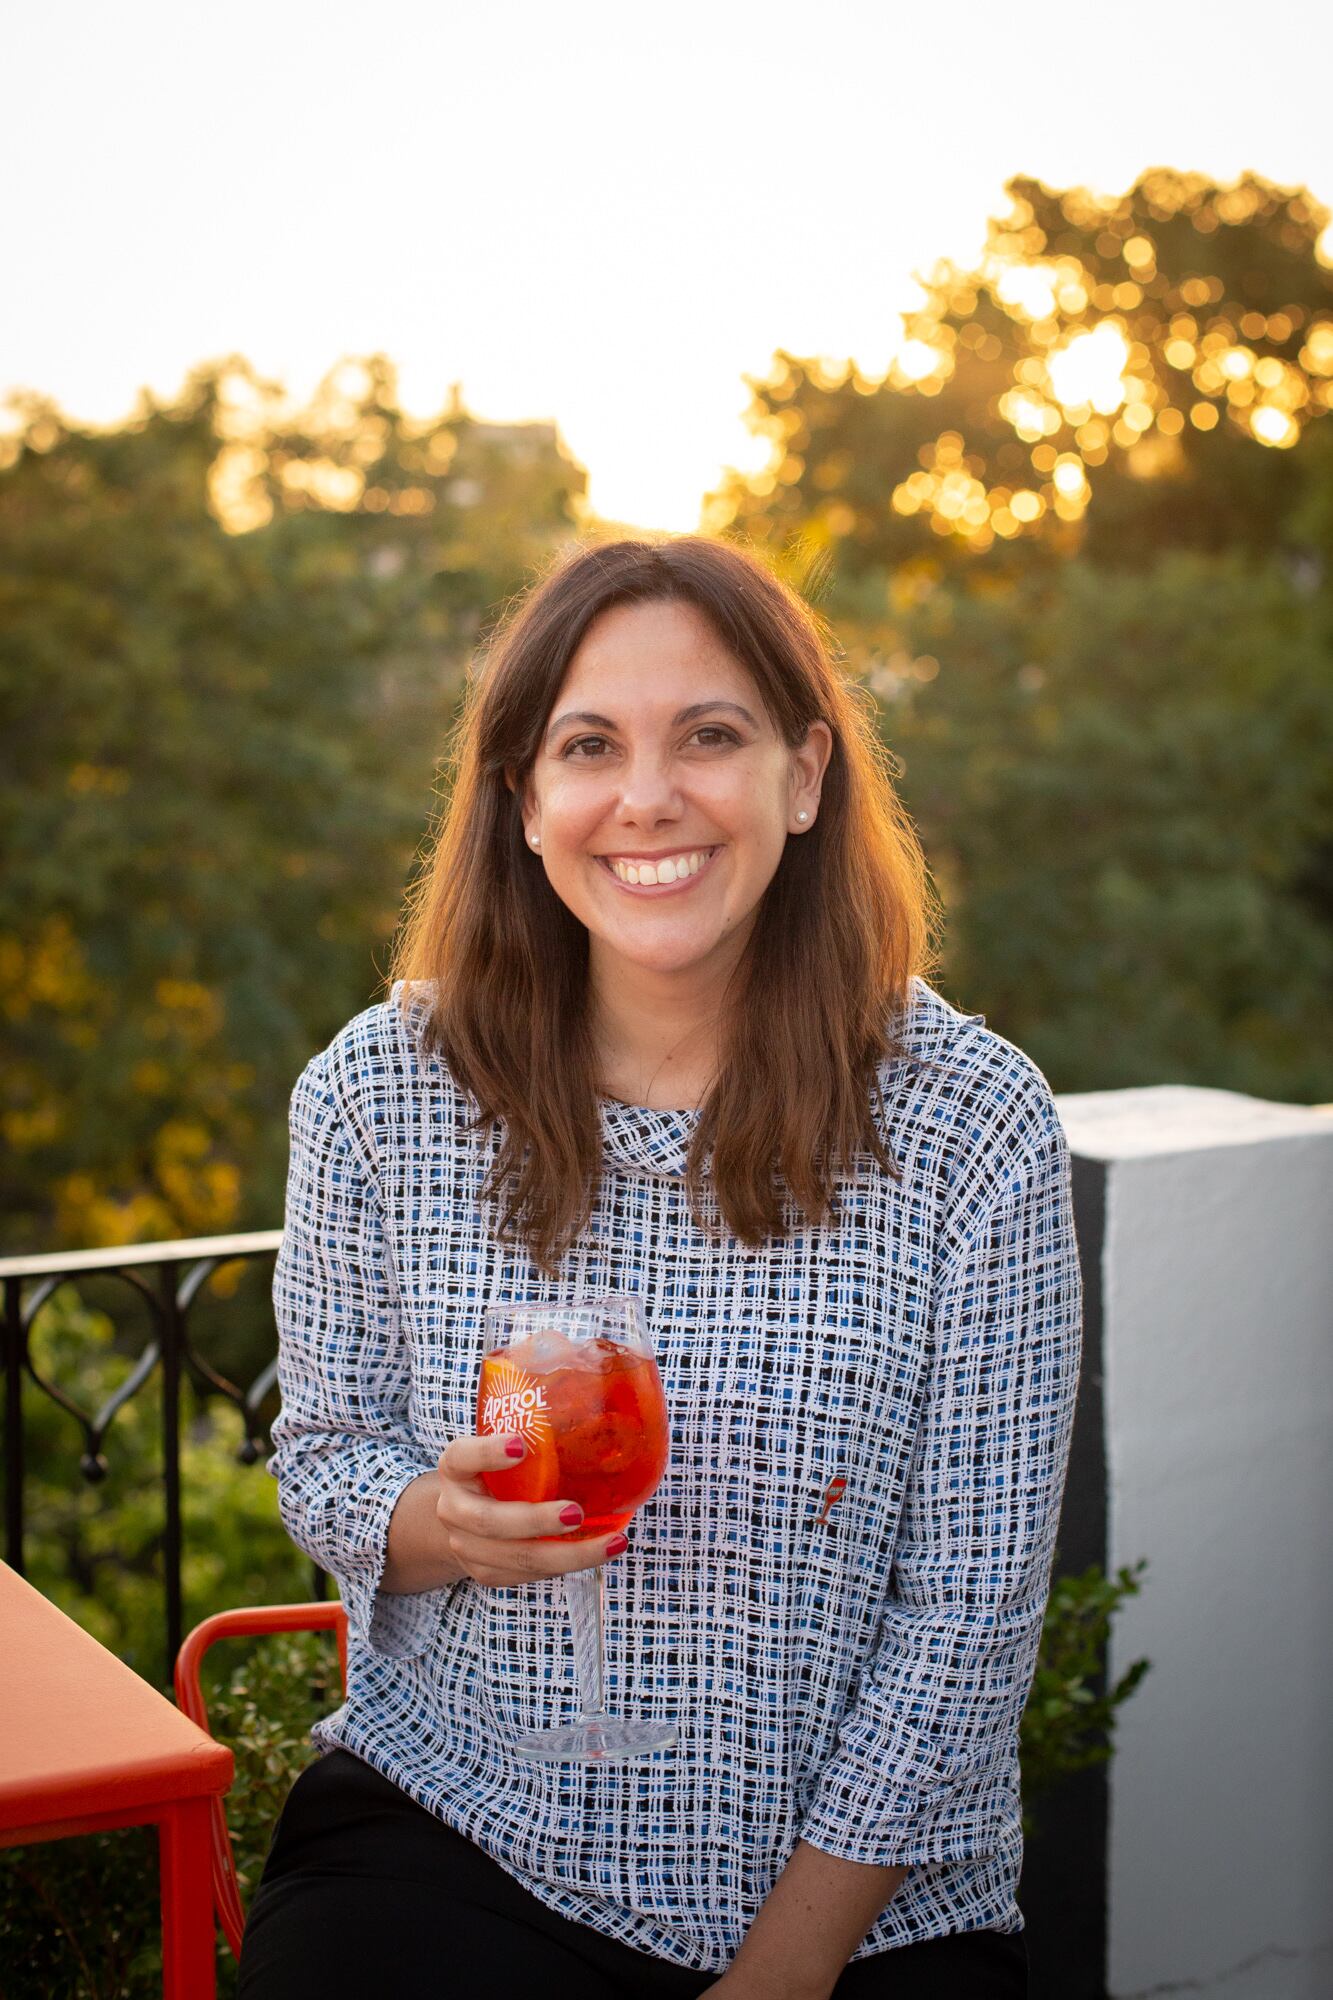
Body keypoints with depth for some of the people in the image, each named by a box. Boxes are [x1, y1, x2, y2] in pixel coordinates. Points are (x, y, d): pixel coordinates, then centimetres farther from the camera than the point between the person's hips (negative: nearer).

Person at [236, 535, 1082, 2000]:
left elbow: (968, 1608, -8)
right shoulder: (378, 1093, -5)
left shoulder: (972, 1124, -10)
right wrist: (439, 1525, -17)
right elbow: (321, 1452, 6)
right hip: (445, 1841, 0)